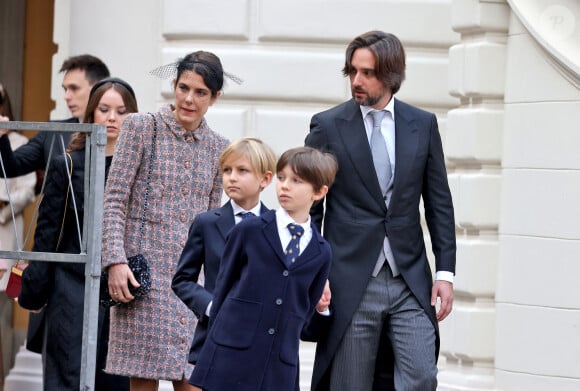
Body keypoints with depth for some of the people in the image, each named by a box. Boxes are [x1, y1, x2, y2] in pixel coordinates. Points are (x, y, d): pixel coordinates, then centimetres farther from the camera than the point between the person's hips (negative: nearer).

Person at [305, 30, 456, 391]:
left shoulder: (423, 124, 6)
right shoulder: (327, 126, 0)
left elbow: (439, 203, 9)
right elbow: (310, 208, 3)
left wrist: (446, 271, 2)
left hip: (410, 281, 2)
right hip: (350, 281, -2)